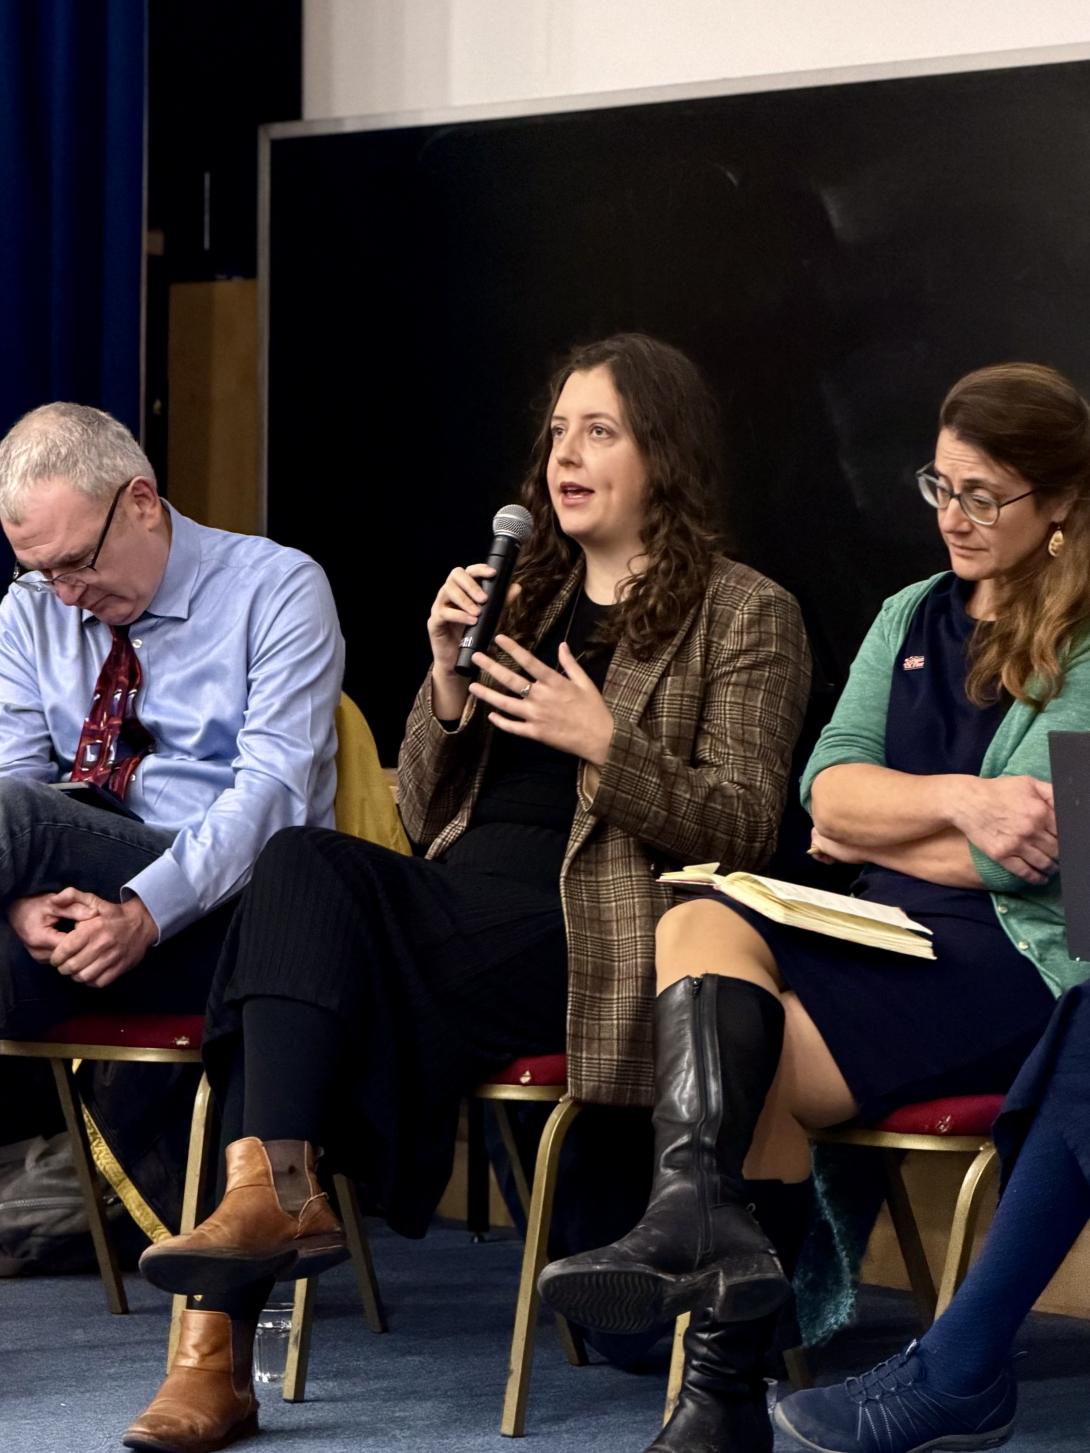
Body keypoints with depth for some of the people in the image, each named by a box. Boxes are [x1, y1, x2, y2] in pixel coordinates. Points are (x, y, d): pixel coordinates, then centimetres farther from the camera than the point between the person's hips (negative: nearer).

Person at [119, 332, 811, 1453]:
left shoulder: (745, 617, 9)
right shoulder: (525, 598, 26)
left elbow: (741, 827, -1)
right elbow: (423, 814, 21)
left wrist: (606, 742, -14)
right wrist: (449, 678, 4)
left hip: (588, 936, -6)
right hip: (458, 912, 6)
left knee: (308, 880, -28)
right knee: (302, 864, -28)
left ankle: (272, 1188, -34)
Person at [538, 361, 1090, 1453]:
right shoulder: (911, 618, 19)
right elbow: (830, 791, 5)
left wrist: (874, 831, 1)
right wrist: (958, 802, -14)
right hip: (888, 938, 6)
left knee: (753, 1067, -24)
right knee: (700, 925, -26)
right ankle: (697, 1218, -46)